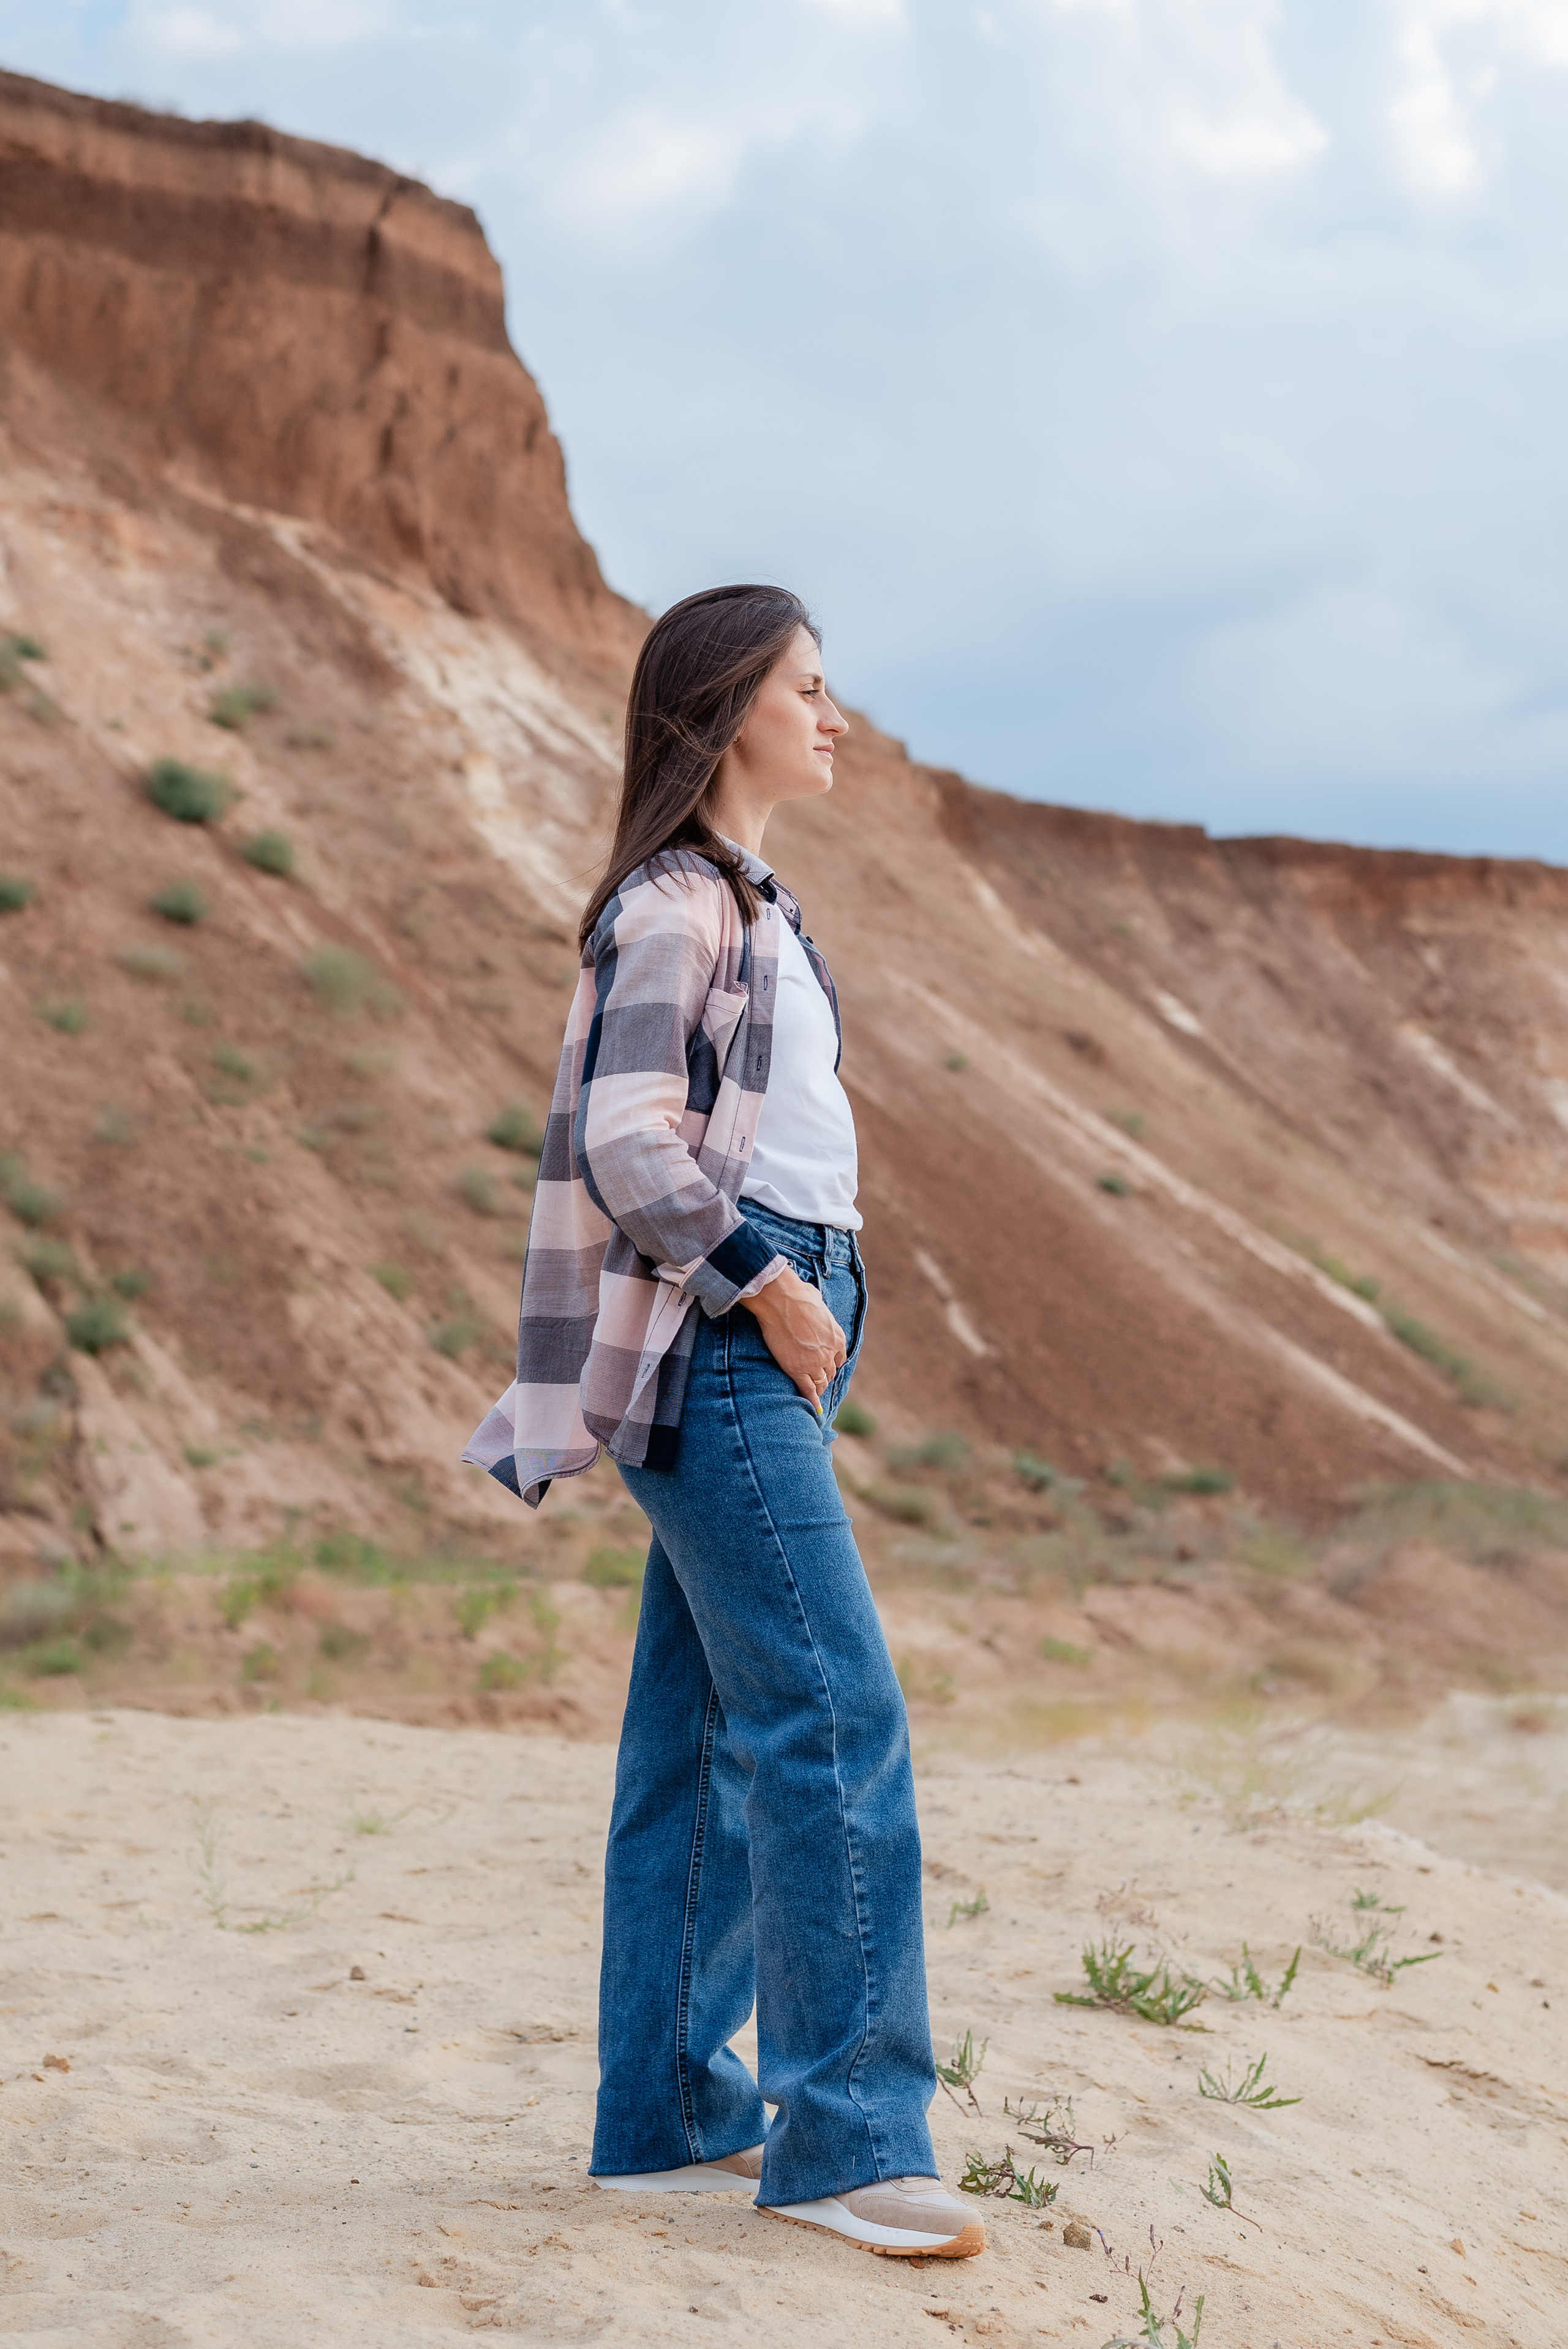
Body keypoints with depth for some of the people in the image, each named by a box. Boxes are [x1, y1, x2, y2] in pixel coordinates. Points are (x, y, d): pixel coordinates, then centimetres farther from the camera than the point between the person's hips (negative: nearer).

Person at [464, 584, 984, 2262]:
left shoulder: (748, 906, 20)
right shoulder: (673, 901, -9)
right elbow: (623, 1138, -18)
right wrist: (766, 1286, -15)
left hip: (759, 1342, 10)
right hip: (718, 1347, -10)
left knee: (707, 1732, 10)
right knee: (835, 1718, -11)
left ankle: (669, 2113, 16)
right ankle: (847, 2135, -7)